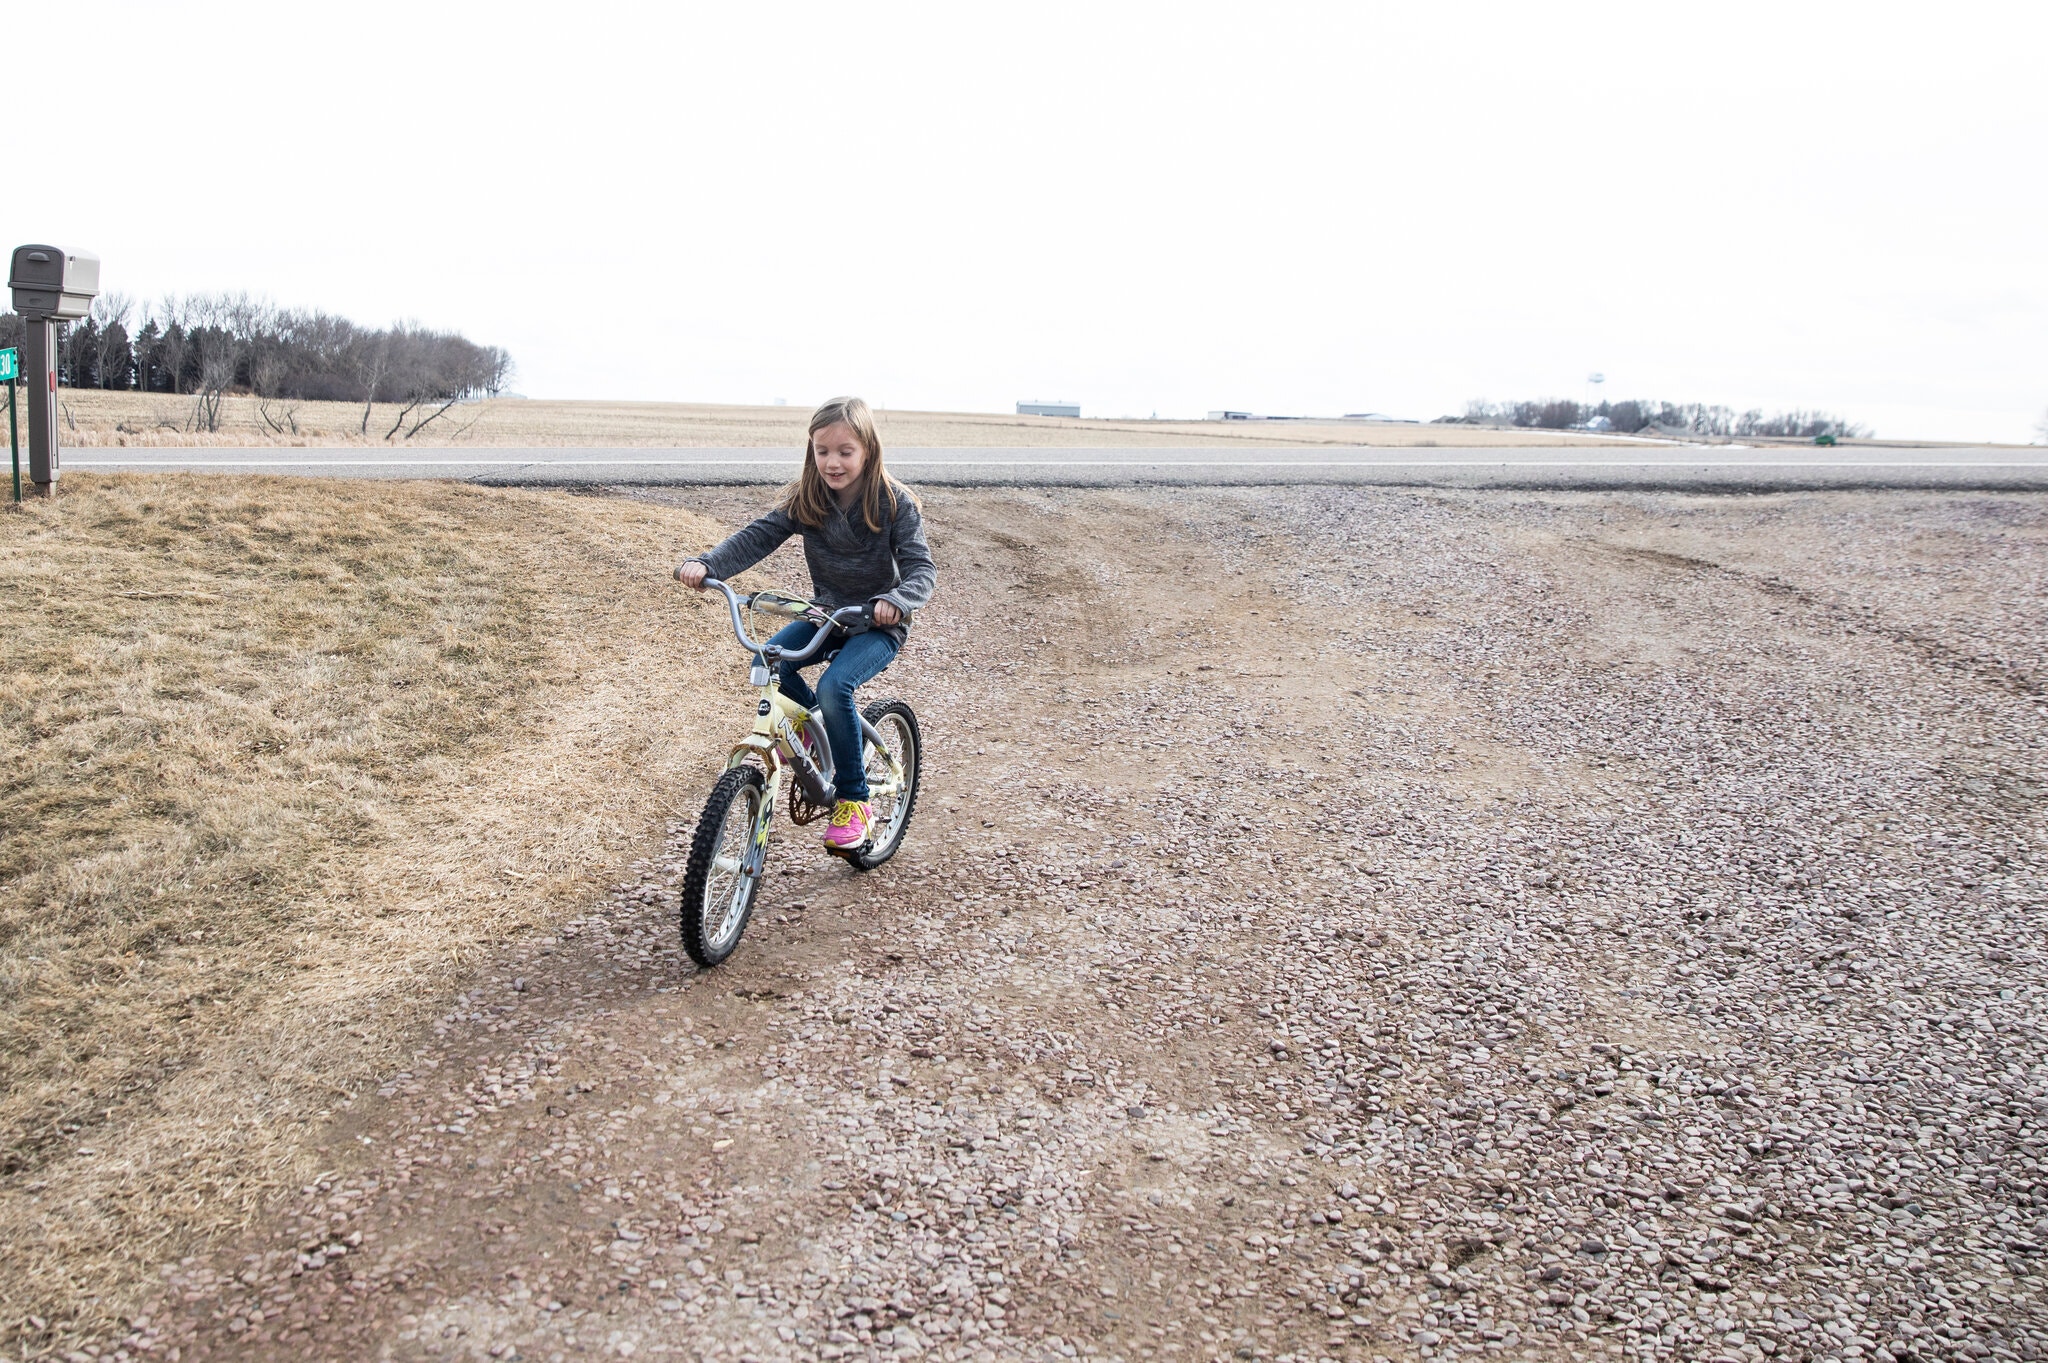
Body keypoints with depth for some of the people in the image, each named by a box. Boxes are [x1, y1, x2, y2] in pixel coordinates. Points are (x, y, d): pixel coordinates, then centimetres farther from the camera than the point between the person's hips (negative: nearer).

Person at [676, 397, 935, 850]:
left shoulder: (894, 503, -16)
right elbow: (758, 536, -12)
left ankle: (854, 800, -12)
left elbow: (921, 568, -21)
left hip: (879, 625, -5)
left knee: (834, 686, -29)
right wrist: (705, 565, -30)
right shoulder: (804, 500, -6)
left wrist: (896, 601, -43)